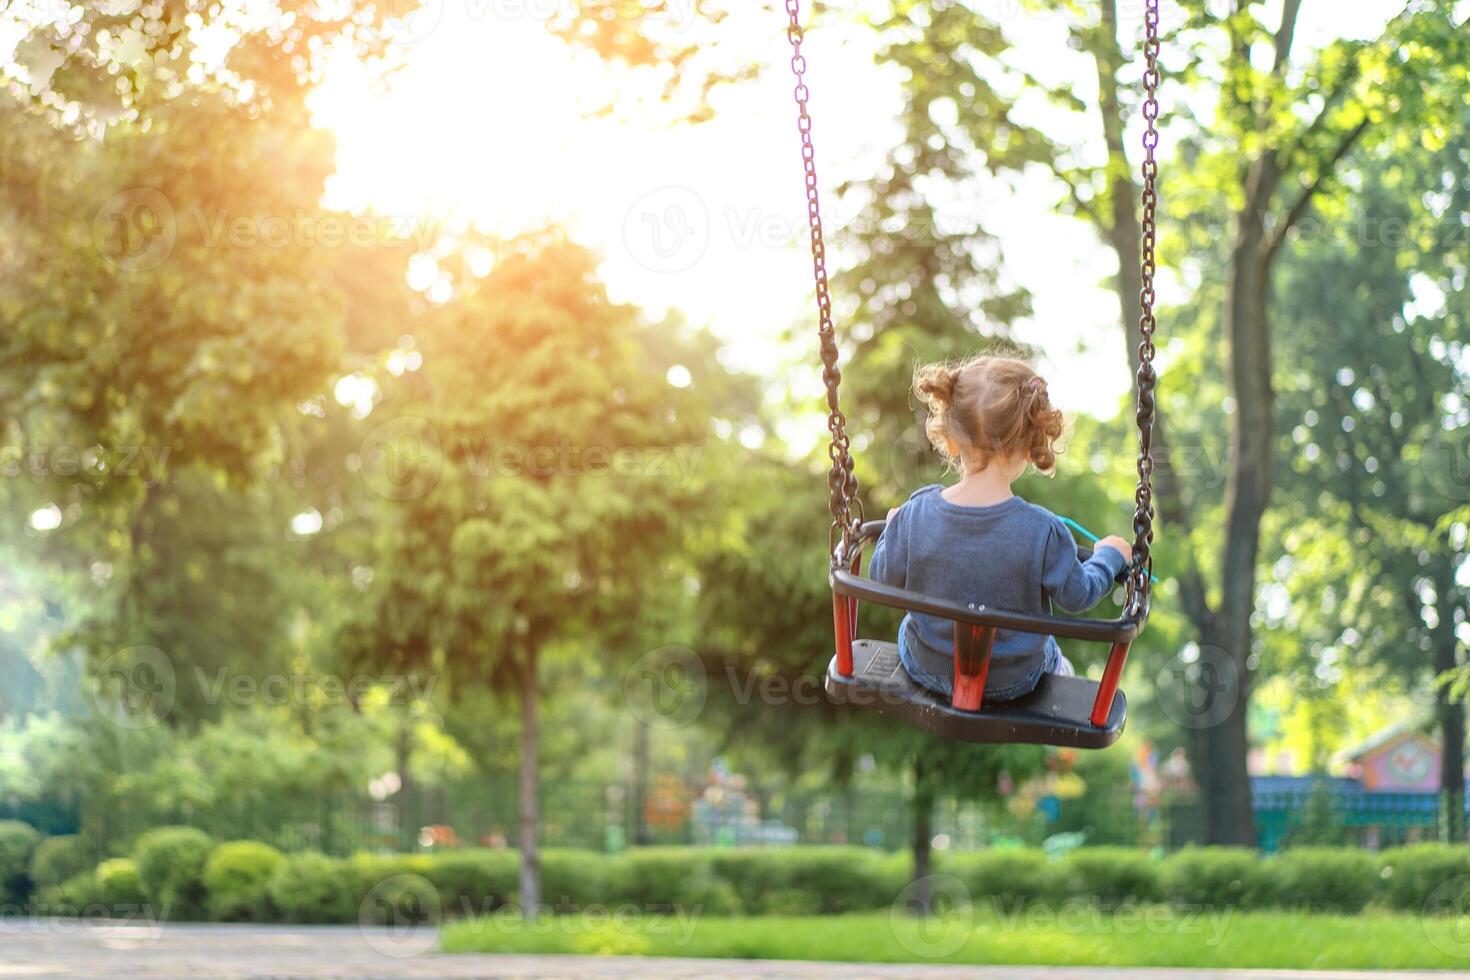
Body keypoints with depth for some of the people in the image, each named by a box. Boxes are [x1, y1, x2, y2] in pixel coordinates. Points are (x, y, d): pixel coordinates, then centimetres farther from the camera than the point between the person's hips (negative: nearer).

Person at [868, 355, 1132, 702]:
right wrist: (1110, 556, 9)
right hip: (1013, 681, -1)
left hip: (927, 670, 1)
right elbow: (1077, 596, -12)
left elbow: (884, 579, -7)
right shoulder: (1043, 531, -28)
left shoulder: (916, 514, -23)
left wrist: (891, 529, 13)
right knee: (1055, 665, 34)